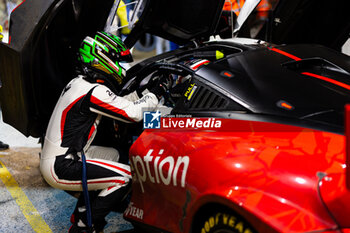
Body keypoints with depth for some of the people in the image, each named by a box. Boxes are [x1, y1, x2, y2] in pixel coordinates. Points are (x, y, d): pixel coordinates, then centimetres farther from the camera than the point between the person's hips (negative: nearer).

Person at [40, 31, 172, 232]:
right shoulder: (94, 92, -20)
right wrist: (157, 92, -6)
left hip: (55, 157, 10)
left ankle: (80, 215, 24)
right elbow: (134, 113, -19)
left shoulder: (80, 82, 11)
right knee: (126, 176, -13)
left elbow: (118, 104, 20)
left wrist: (144, 92, 14)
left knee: (113, 155, 26)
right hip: (60, 168, -10)